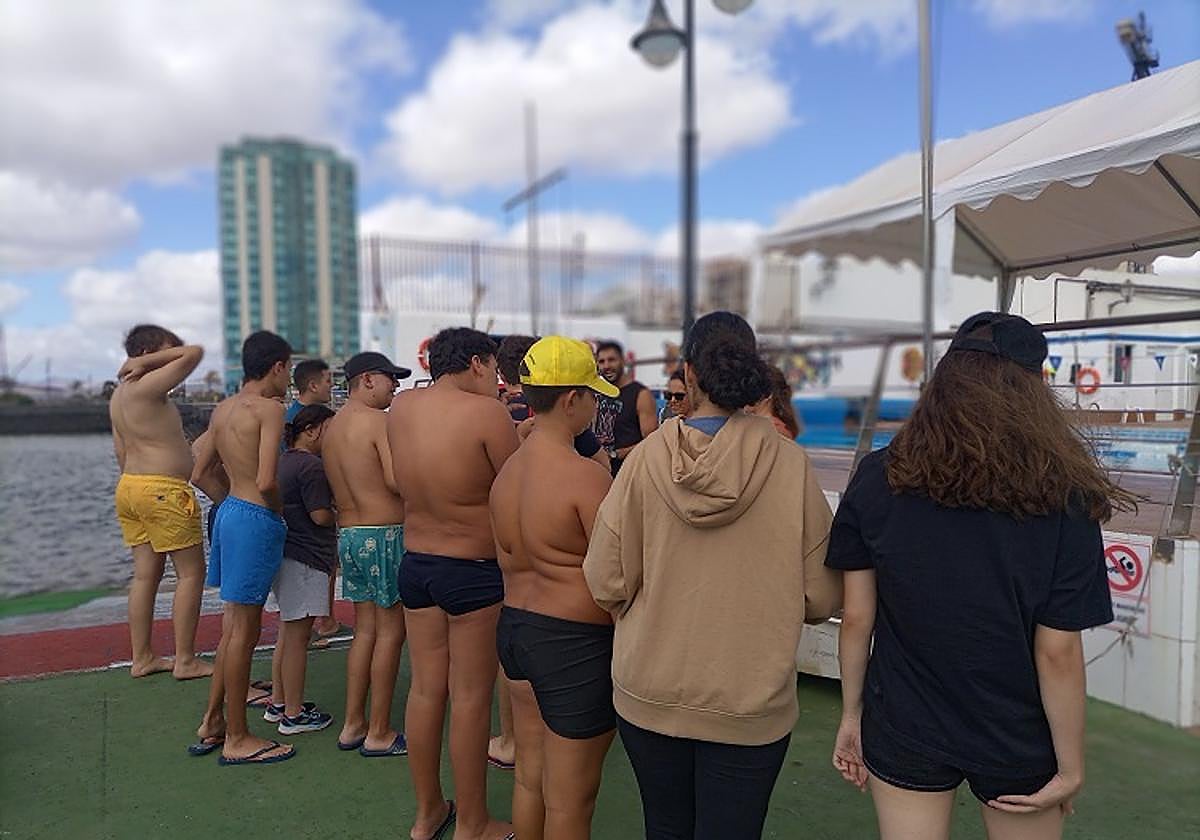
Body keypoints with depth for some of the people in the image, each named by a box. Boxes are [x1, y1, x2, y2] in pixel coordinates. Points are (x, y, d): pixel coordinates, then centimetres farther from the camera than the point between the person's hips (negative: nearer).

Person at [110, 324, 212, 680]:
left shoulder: (119, 394, 14)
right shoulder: (149, 387, -16)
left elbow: (121, 450, 19)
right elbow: (194, 353, -21)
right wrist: (144, 362, -11)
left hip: (129, 487, 10)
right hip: (163, 490, -10)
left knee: (145, 574, 14)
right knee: (191, 574, 0)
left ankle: (142, 658, 21)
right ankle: (185, 661, 5)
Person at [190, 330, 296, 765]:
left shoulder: (223, 408, 12)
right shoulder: (270, 408, -14)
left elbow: (200, 470, 18)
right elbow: (266, 482, -23)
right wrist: (281, 511, -5)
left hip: (229, 512, 9)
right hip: (257, 519, -9)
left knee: (233, 625, 19)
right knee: (244, 630, 1)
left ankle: (212, 723, 29)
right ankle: (236, 740, 13)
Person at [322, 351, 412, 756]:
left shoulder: (332, 426, 13)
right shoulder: (380, 421, -13)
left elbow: (339, 487, 13)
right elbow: (397, 480, -24)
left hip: (348, 535, 8)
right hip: (385, 534, -8)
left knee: (365, 630, 16)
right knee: (390, 632, 2)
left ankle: (353, 725, 23)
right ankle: (379, 734, 10)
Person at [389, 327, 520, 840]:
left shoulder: (400, 407, 2)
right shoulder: (486, 412, -17)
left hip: (416, 564, 6)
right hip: (475, 572, -6)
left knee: (425, 688, 16)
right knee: (470, 697, 7)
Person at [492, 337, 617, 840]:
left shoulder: (508, 469, 6)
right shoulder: (585, 476, -20)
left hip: (515, 627, 9)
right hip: (574, 643, -8)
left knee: (530, 777, 22)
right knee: (570, 799, 8)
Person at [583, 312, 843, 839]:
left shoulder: (646, 458, -13)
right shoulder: (790, 466, -13)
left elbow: (607, 584, -8)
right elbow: (821, 598, -8)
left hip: (649, 694, 2)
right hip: (749, 706, -1)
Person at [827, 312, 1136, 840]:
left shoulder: (878, 480, -14)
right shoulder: (1064, 500, -17)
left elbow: (856, 617, -8)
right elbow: (1058, 654, -14)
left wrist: (851, 714, 5)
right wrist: (1071, 766, 0)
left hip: (902, 731, 1)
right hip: (1016, 739, 0)